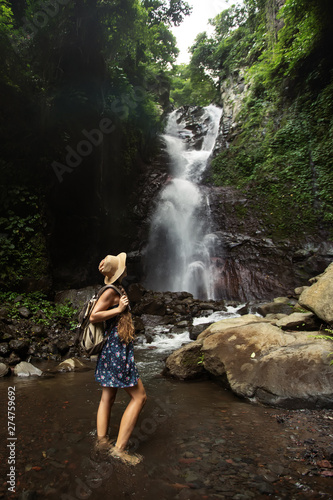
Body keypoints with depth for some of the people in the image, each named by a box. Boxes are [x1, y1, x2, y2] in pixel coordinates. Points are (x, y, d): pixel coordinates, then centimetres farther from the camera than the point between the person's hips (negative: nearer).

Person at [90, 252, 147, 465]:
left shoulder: (117, 289, 13)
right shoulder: (111, 291, -15)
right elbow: (93, 317, -20)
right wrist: (119, 309, -18)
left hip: (112, 349, 10)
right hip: (117, 348, -10)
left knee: (108, 397, 16)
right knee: (139, 396, -4)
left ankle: (102, 439, 27)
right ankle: (119, 448, 1)